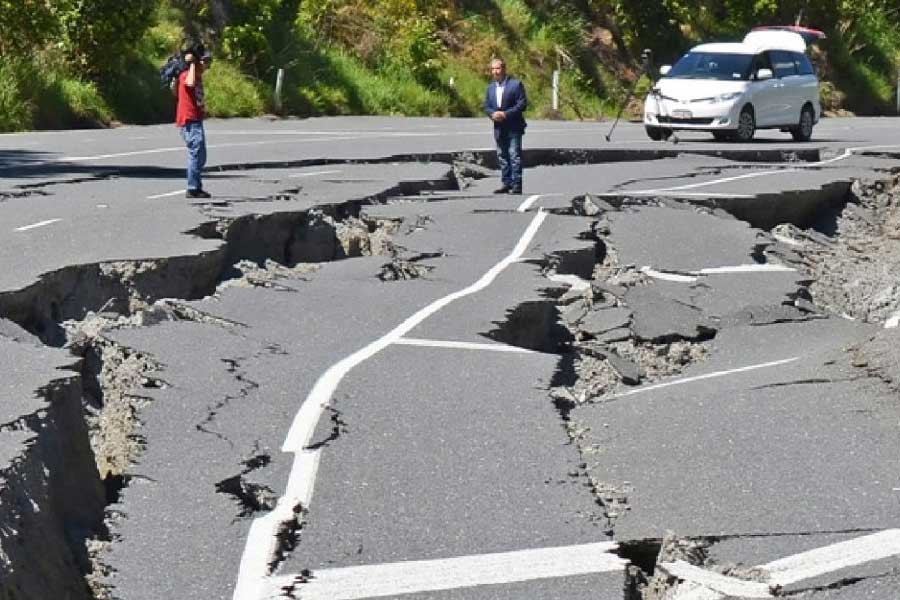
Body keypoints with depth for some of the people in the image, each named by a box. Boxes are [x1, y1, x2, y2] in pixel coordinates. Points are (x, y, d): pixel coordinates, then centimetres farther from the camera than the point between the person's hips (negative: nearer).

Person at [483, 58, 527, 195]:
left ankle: (517, 185, -7)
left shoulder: (515, 84, -5)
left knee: (515, 156, -8)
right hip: (499, 128, 6)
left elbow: (522, 104, -10)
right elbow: (486, 106, 13)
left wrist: (506, 114, -18)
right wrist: (493, 114, -10)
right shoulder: (490, 87, 14)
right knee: (502, 157, 9)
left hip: (513, 128, -6)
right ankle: (507, 183, 16)